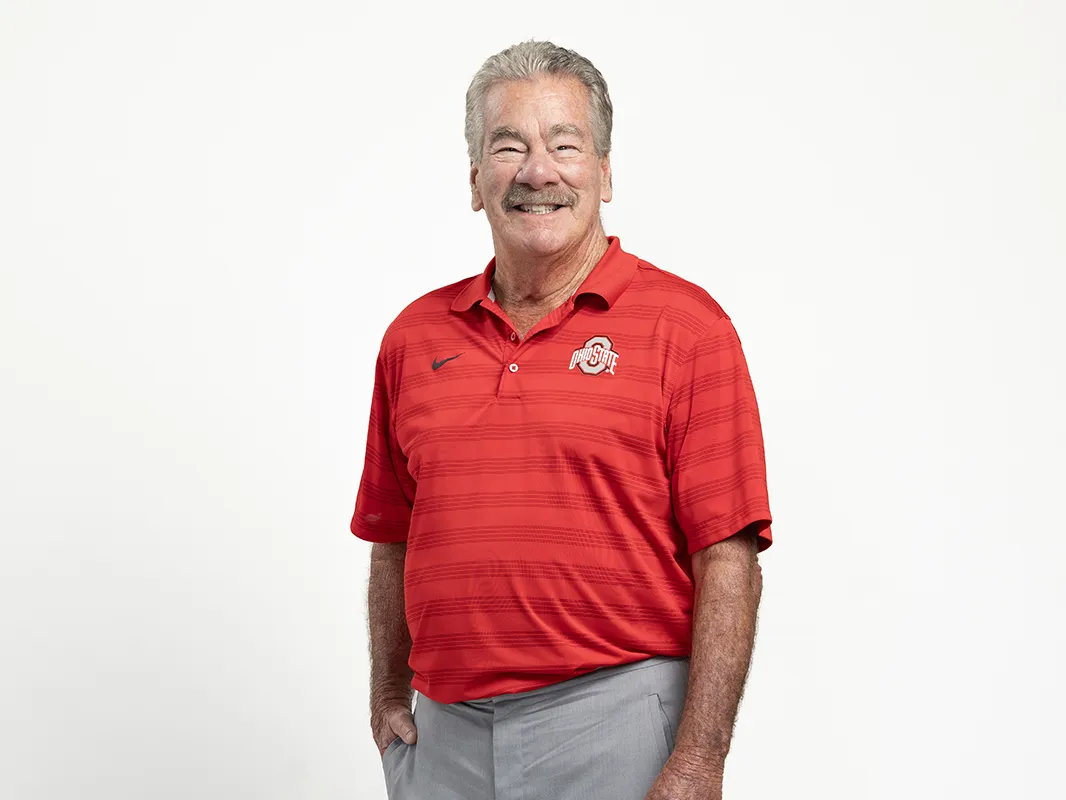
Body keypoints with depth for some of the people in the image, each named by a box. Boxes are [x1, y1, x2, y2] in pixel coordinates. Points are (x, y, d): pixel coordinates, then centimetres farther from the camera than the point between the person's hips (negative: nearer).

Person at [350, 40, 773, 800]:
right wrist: (390, 701, 9)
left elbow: (728, 564, -10)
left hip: (611, 724, -4)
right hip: (444, 736, 4)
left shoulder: (685, 324, -5)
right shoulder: (414, 337, 8)